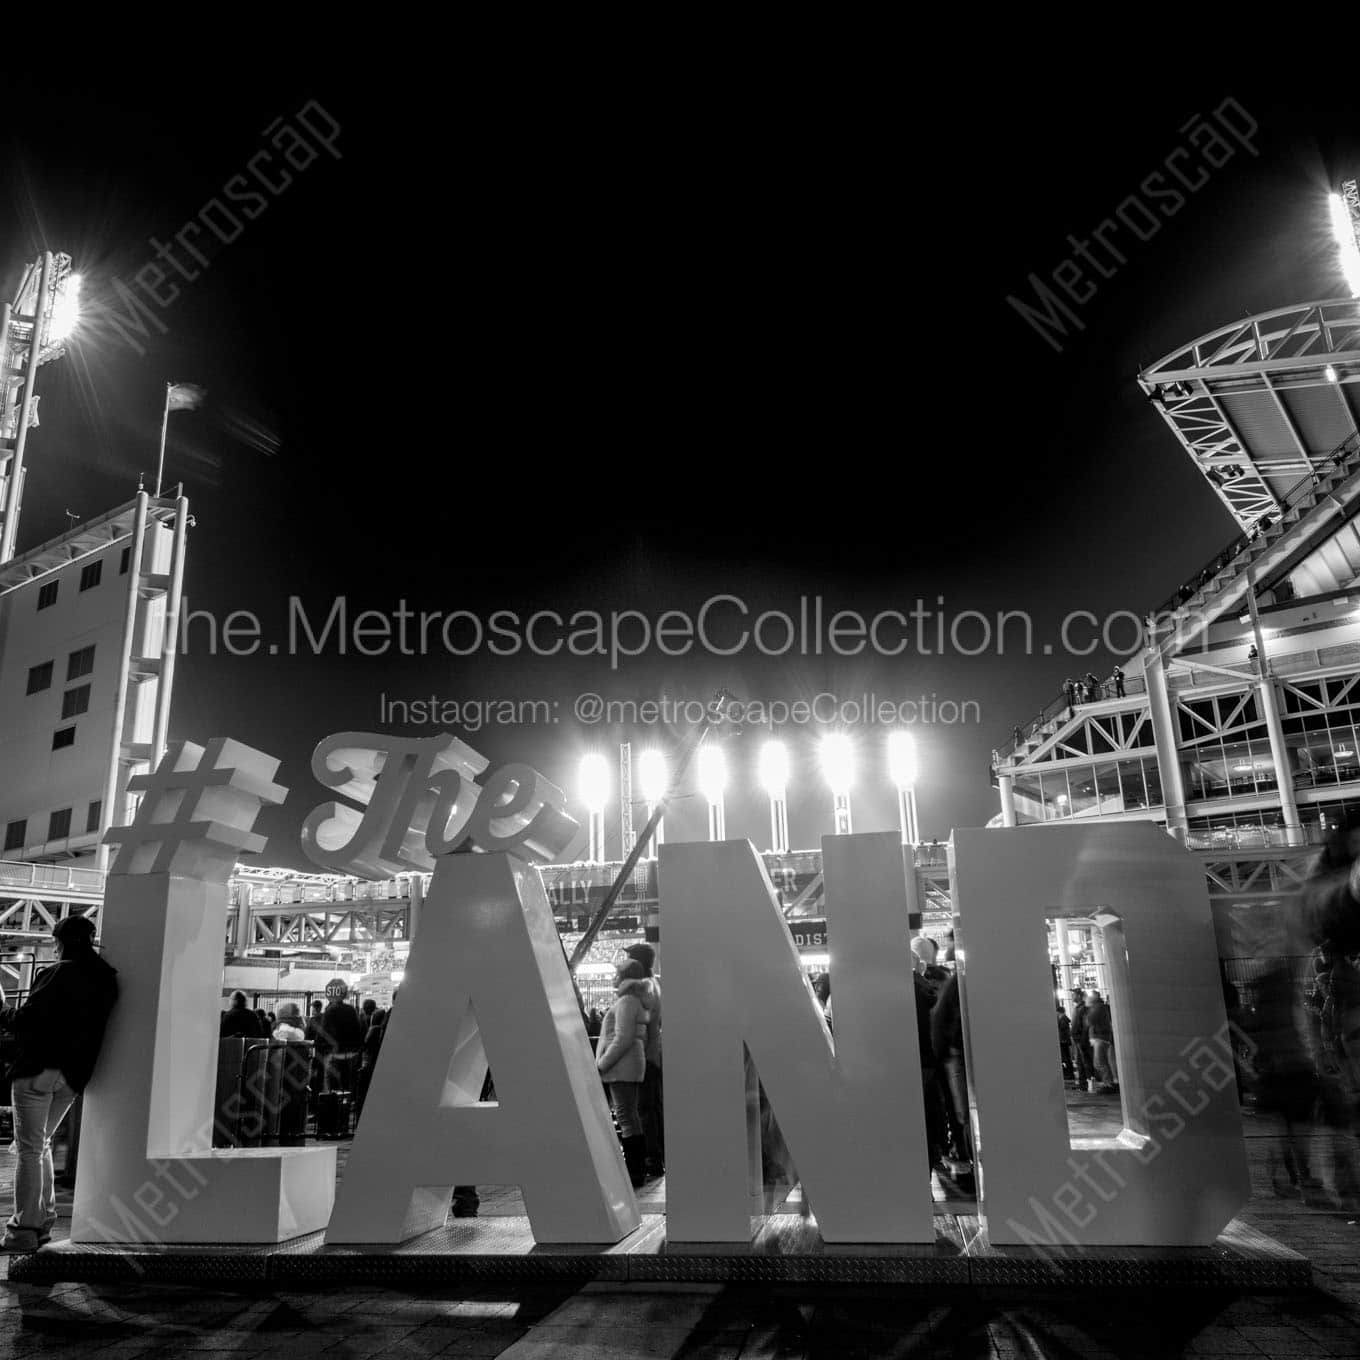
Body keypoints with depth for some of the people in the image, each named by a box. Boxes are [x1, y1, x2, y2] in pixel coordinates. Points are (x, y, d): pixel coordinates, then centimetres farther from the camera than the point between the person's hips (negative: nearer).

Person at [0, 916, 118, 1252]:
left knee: (30, 1149, 1)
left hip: (38, 1070, -7)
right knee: (42, 1145, 22)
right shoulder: (107, 981, 7)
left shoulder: (59, 974, -14)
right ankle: (43, 1221, 25)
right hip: (73, 1075, 7)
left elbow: (29, 1019, -17)